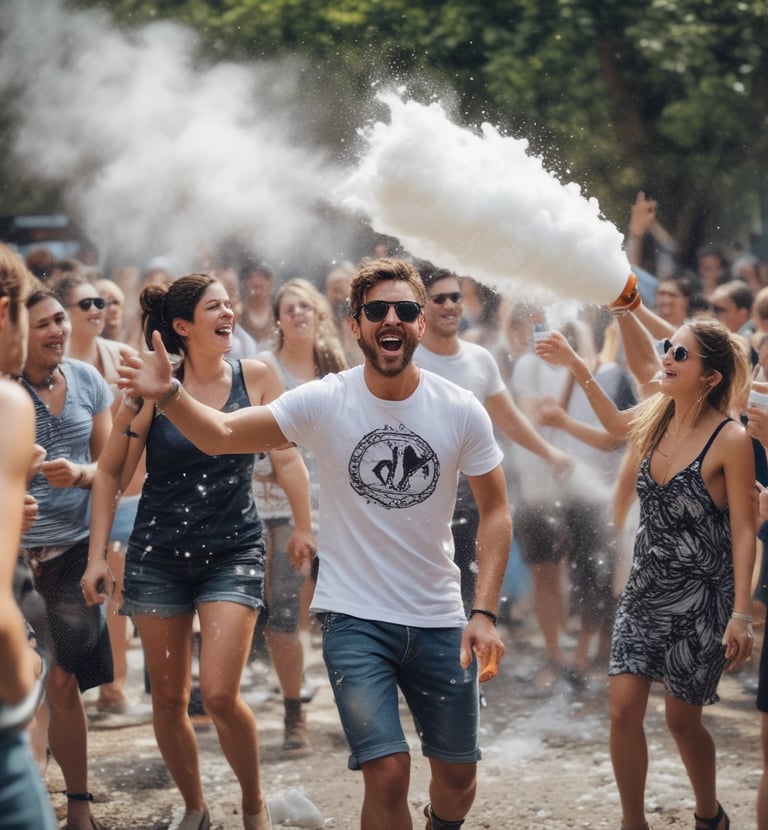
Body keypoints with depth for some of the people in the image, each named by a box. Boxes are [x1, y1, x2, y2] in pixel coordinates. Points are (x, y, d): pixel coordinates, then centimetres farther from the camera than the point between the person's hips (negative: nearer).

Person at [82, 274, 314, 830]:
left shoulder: (257, 378, -3)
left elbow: (287, 457, 4)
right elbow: (111, 474, 2)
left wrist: (305, 527, -2)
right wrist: (97, 556, -1)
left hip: (235, 552, -1)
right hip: (159, 555, 1)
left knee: (220, 695, -12)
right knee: (168, 699, 7)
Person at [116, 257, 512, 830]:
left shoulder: (462, 411, -6)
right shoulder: (323, 402, -10)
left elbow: (495, 510, -1)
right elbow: (220, 434, -14)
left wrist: (485, 612, -10)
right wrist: (169, 396, -34)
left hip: (440, 621, 2)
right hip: (355, 617, -2)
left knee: (459, 775, 13)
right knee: (388, 772, -15)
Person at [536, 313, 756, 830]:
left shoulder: (731, 439, -17)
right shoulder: (657, 419, 0)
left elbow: (744, 532, -15)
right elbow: (615, 423, 25)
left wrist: (741, 614, -18)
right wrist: (576, 366, 18)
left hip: (701, 598, -5)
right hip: (646, 589, 5)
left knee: (682, 719, 8)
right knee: (624, 708, -3)